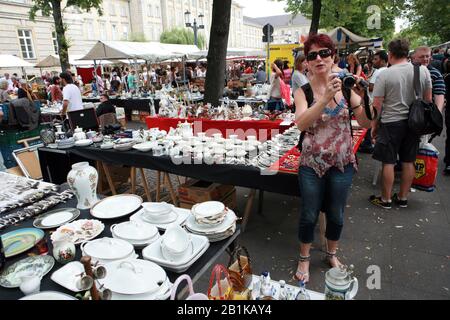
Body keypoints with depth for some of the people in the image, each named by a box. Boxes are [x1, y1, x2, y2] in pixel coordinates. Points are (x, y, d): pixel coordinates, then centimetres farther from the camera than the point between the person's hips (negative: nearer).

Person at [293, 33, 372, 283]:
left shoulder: (346, 87, -2)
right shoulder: (304, 91, -6)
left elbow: (366, 123, -5)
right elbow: (301, 123, -24)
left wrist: (364, 98, -22)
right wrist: (326, 97, -34)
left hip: (343, 163, 2)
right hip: (312, 163, -1)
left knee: (336, 214, 16)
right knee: (309, 214, 9)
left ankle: (332, 254, 42)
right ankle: (304, 258, 33)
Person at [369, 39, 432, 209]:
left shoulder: (384, 75, -12)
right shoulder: (423, 70, 1)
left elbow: (377, 104, -12)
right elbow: (428, 99, 7)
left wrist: (374, 124, 1)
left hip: (391, 123, -5)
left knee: (388, 162, 4)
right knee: (408, 162, 13)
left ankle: (385, 199, 15)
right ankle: (403, 198, 25)